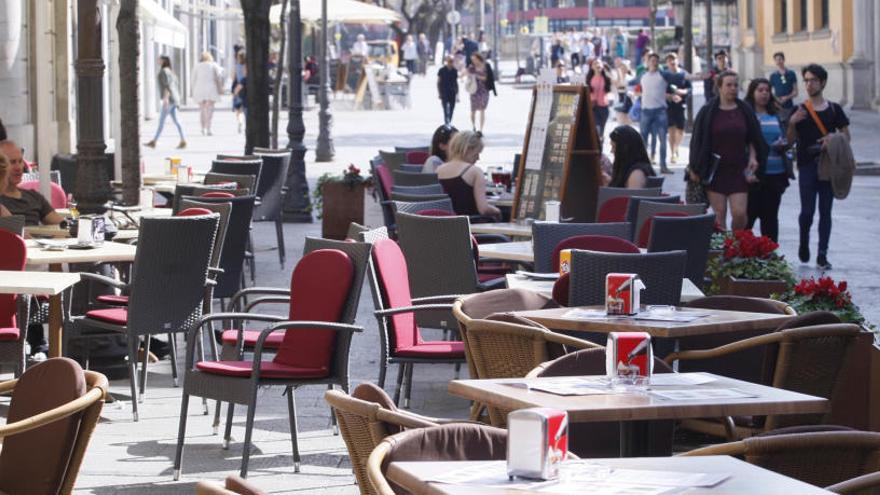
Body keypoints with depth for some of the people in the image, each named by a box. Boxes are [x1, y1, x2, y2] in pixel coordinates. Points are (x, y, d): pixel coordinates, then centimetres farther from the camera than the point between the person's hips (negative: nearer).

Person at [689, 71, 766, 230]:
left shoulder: (745, 111, 7)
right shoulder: (708, 112, 0)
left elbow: (753, 139, 15)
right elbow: (697, 141, 2)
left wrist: (752, 157, -1)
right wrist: (695, 169, -1)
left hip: (738, 170, 1)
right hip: (715, 170, -1)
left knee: (740, 213, -7)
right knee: (719, 214, -3)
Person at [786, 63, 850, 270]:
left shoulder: (834, 109, 5)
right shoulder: (800, 111, 3)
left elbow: (846, 135, 9)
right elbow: (790, 140, 3)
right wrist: (792, 123, -15)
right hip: (807, 166, -1)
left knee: (825, 211, 2)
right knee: (807, 211, -5)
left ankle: (822, 255, 6)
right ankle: (804, 243, 23)